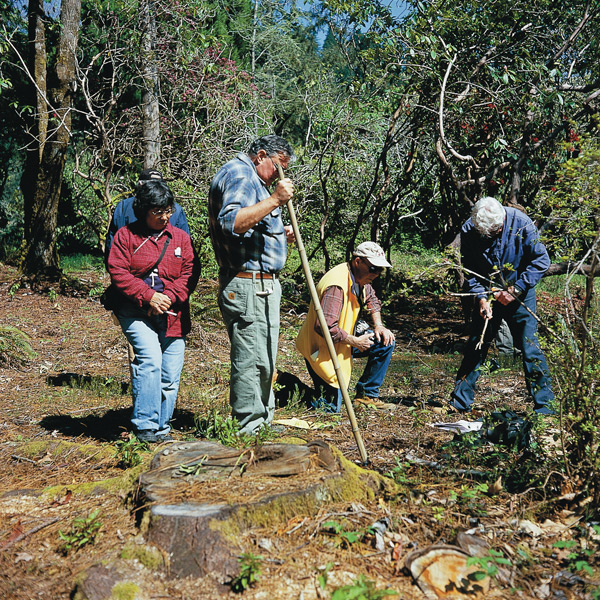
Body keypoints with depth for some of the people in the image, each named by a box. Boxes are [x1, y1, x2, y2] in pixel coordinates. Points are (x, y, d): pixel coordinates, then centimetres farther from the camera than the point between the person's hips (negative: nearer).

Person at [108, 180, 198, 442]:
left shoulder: (181, 238, 13)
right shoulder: (126, 235, 4)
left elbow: (190, 273, 6)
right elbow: (118, 272, -4)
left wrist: (169, 296, -11)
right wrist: (148, 296, -14)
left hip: (173, 315, 3)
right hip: (137, 313, -3)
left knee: (170, 377, 2)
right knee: (150, 360, -23)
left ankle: (162, 428, 16)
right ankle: (145, 426, -18)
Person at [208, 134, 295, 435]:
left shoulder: (252, 180, 25)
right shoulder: (238, 174, -10)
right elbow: (232, 222, -27)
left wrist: (279, 235, 18)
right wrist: (275, 200, -25)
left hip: (263, 285, 11)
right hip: (248, 286, -11)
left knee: (263, 361, 17)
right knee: (250, 360, -7)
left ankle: (263, 421, 27)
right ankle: (249, 430, 0)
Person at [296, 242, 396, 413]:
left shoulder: (361, 278, 1)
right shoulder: (337, 285, -30)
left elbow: (371, 299, 23)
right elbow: (325, 327, -37)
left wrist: (378, 325, 6)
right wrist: (355, 341, -24)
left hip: (344, 340, 9)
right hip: (321, 349, -9)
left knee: (386, 341, 2)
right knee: (330, 408, -10)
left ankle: (367, 393, 12)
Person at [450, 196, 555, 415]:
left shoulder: (521, 224, -20)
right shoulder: (469, 231, -14)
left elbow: (541, 260, -14)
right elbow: (469, 271, -6)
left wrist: (516, 290, -20)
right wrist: (481, 297, -20)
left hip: (519, 296, -2)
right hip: (488, 295, 2)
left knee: (530, 348, -5)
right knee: (475, 347, 6)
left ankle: (545, 406, 4)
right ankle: (460, 401, 16)